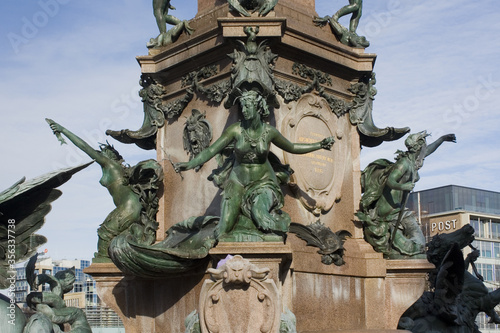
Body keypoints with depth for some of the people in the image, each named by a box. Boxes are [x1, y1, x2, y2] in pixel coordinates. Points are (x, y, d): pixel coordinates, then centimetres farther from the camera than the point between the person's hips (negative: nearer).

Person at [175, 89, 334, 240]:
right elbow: (211, 150, -15)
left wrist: (320, 145, 5)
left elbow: (292, 148, 8)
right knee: (223, 232, -6)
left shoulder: (269, 131, -8)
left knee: (260, 215, -31)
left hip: (263, 181, -1)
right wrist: (190, 164, -30)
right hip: (238, 182, 1)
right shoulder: (235, 130, -12)